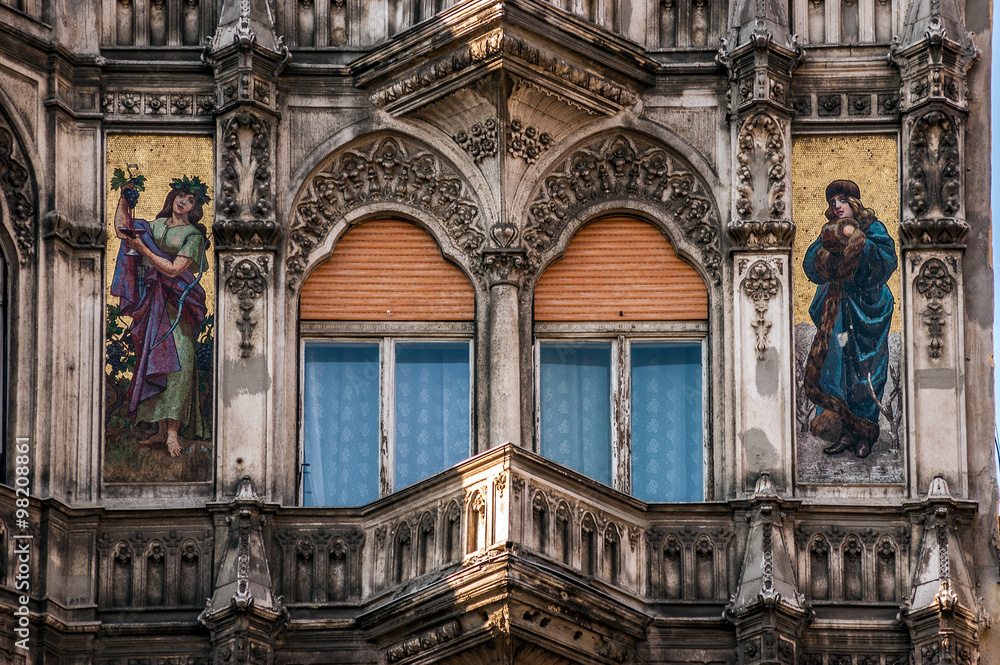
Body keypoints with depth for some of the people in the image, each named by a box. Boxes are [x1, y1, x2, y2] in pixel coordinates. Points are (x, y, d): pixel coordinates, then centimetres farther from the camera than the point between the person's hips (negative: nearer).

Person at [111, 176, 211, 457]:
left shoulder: (193, 235, -2)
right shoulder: (157, 225, 14)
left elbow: (173, 268, -10)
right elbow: (122, 229, 21)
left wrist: (143, 249, -8)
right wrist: (124, 199, 11)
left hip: (178, 306, -5)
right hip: (152, 304, 5)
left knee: (179, 362, -17)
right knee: (154, 363, 4)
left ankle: (173, 433, -20)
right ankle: (161, 431, 8)